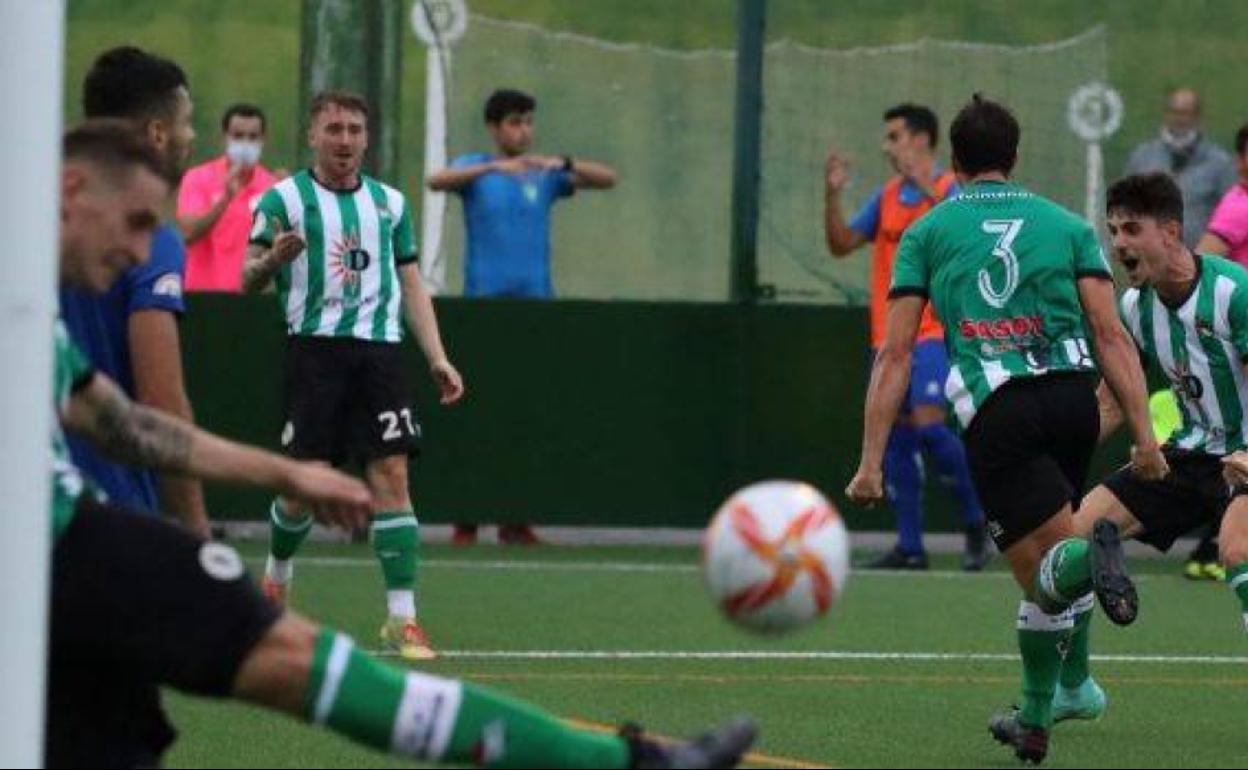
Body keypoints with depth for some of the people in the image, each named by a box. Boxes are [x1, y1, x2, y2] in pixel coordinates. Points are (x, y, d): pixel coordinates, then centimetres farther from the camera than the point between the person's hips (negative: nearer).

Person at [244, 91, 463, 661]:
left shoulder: (390, 202, 16)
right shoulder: (285, 199, 3)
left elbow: (411, 283, 19)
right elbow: (248, 280, 1)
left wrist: (437, 358, 11)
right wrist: (272, 260, -22)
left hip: (379, 349, 3)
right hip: (315, 349, -3)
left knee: (391, 475, -8)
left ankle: (402, 619, -9)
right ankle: (276, 576, 26)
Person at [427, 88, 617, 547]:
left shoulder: (545, 175, 10)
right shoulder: (474, 168, 4)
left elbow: (607, 180, 2)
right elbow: (437, 181, -17)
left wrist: (564, 163, -15)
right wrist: (494, 167, -29)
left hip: (535, 301, 3)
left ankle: (515, 517, 6)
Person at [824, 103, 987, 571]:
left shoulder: (952, 191, -5)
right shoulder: (887, 197, 14)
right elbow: (841, 244, 13)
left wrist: (928, 192, -29)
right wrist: (832, 195, 0)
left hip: (933, 332, -7)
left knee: (927, 422, -20)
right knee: (895, 438, 5)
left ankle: (977, 522, -2)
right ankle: (910, 547, 10)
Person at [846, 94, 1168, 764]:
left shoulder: (926, 233, 13)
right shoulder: (1067, 225, 16)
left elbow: (895, 353, 6)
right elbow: (1111, 335, 5)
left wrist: (871, 461, 5)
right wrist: (1143, 433, 2)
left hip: (996, 415, -3)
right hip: (1073, 397, 3)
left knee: (1044, 573, -6)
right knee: (1045, 583, 21)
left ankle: (1089, 556, -41)